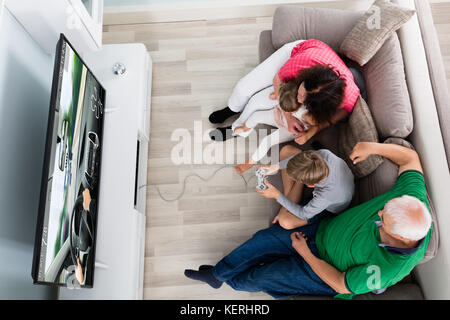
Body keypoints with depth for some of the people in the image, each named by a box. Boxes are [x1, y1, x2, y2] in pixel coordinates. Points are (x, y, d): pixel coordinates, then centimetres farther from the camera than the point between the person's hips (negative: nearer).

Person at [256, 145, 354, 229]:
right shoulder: (325, 154, -38)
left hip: (328, 208, -6)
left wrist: (277, 195, -22)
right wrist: (277, 166, -18)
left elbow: (304, 214, -25)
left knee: (285, 222, -24)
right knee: (286, 150, -4)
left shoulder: (325, 196, -46)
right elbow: (301, 157, -12)